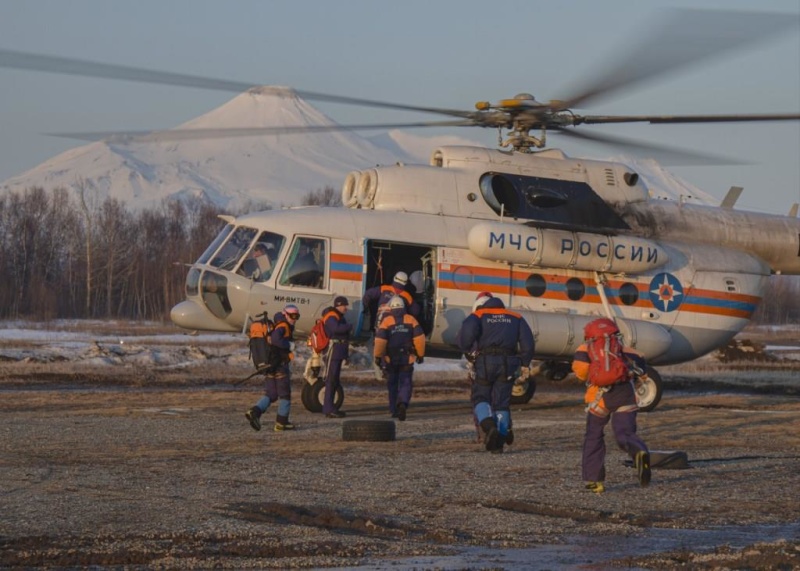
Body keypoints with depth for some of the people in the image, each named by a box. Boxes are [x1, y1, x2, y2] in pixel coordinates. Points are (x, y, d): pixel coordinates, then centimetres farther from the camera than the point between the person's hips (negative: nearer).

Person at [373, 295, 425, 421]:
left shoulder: (387, 321, -5)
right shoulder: (411, 320, 0)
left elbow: (380, 340, -12)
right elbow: (419, 338, -3)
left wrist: (378, 356, -4)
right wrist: (420, 354, 6)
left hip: (390, 359, 0)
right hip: (407, 359, 0)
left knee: (392, 385, 14)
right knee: (405, 383, 1)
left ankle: (394, 410, 18)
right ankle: (403, 403, -26)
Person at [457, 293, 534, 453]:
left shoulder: (477, 316, 9)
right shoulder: (516, 318, 19)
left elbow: (467, 331, -13)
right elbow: (527, 339, 9)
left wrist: (467, 351, -1)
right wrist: (525, 363, 11)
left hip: (485, 361, -2)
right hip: (508, 361, 2)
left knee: (480, 398, 10)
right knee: (502, 402, 8)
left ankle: (489, 426, -17)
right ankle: (499, 442, 2)